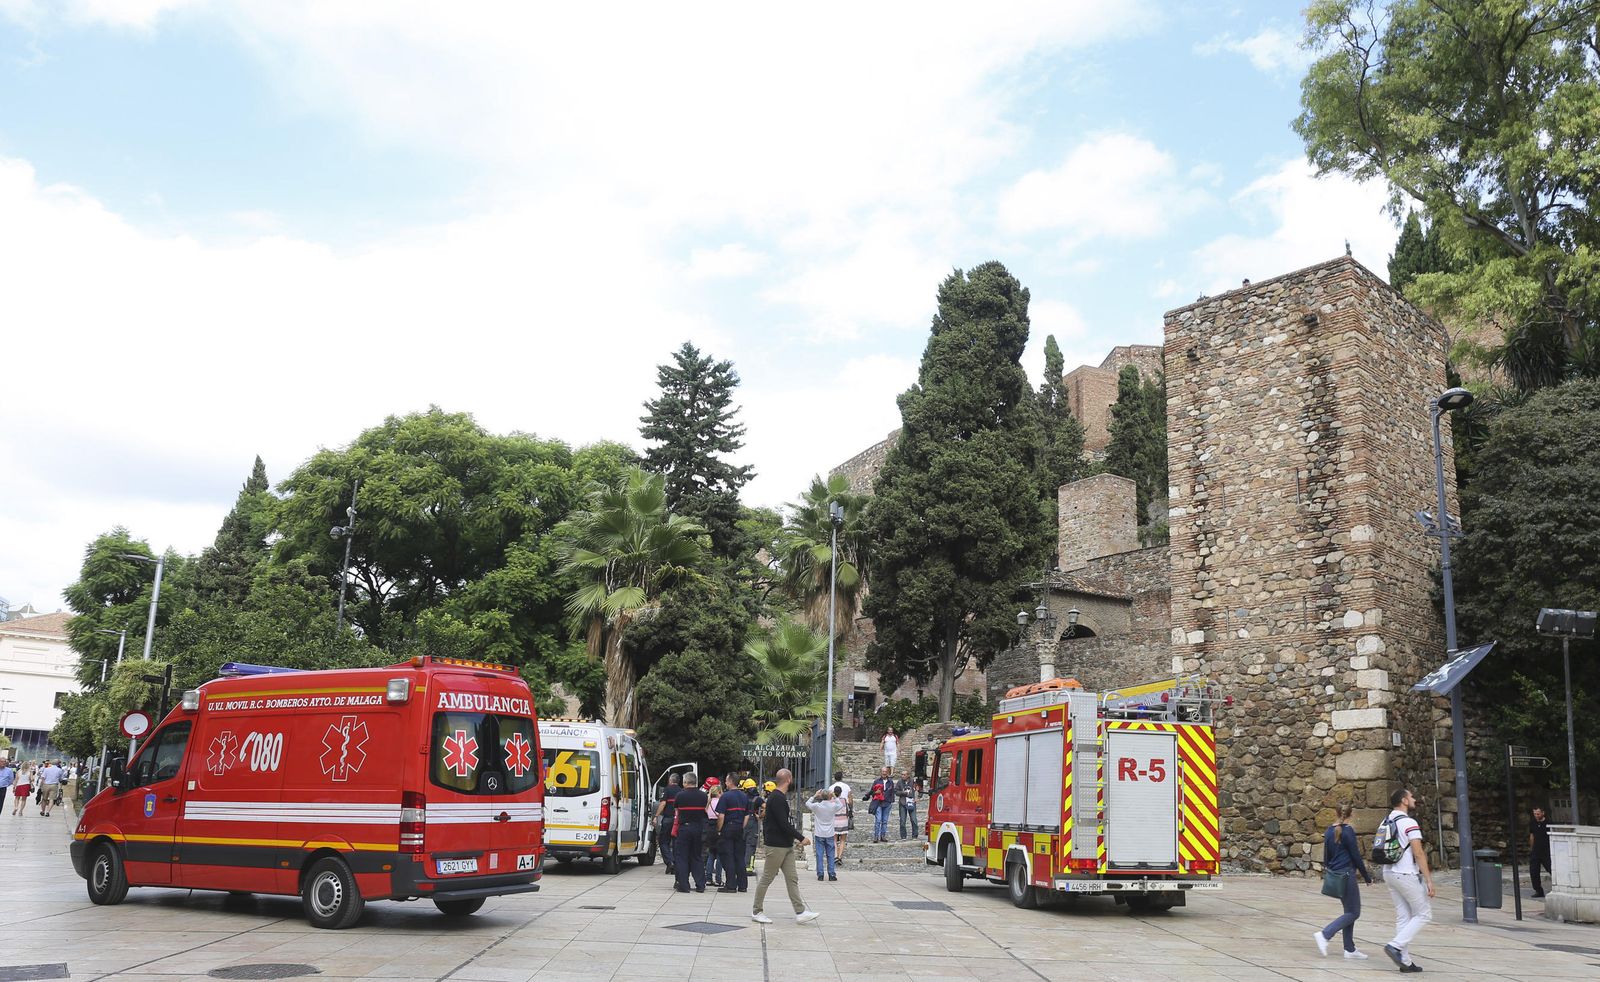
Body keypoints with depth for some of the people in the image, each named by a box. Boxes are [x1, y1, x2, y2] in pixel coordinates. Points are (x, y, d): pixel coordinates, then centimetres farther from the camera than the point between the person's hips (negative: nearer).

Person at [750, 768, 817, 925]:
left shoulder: (780, 797, 14)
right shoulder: (777, 798, -18)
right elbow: (784, 824, -23)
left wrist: (795, 838, 15)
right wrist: (801, 838, -16)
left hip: (786, 846, 10)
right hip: (776, 846, -10)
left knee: (792, 879, 5)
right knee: (767, 879, 1)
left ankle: (800, 913, 3)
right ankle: (756, 912, 11)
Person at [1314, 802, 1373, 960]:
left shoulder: (1329, 831, 7)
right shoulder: (1348, 831, -14)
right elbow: (1356, 856, -11)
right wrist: (1367, 877, -1)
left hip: (1334, 875, 8)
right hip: (1347, 875, -8)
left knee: (1350, 911, 15)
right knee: (1353, 912, 0)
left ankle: (1350, 949, 15)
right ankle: (1324, 935, -12)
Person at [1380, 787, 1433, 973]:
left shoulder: (1385, 822, 12)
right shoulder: (1409, 823, -14)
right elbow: (1418, 854, -17)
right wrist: (1429, 880, -14)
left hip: (1389, 873, 8)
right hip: (1407, 875, -8)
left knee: (1403, 916, 11)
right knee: (1424, 914, 3)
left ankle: (1404, 961, 10)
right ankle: (1395, 946, -8)